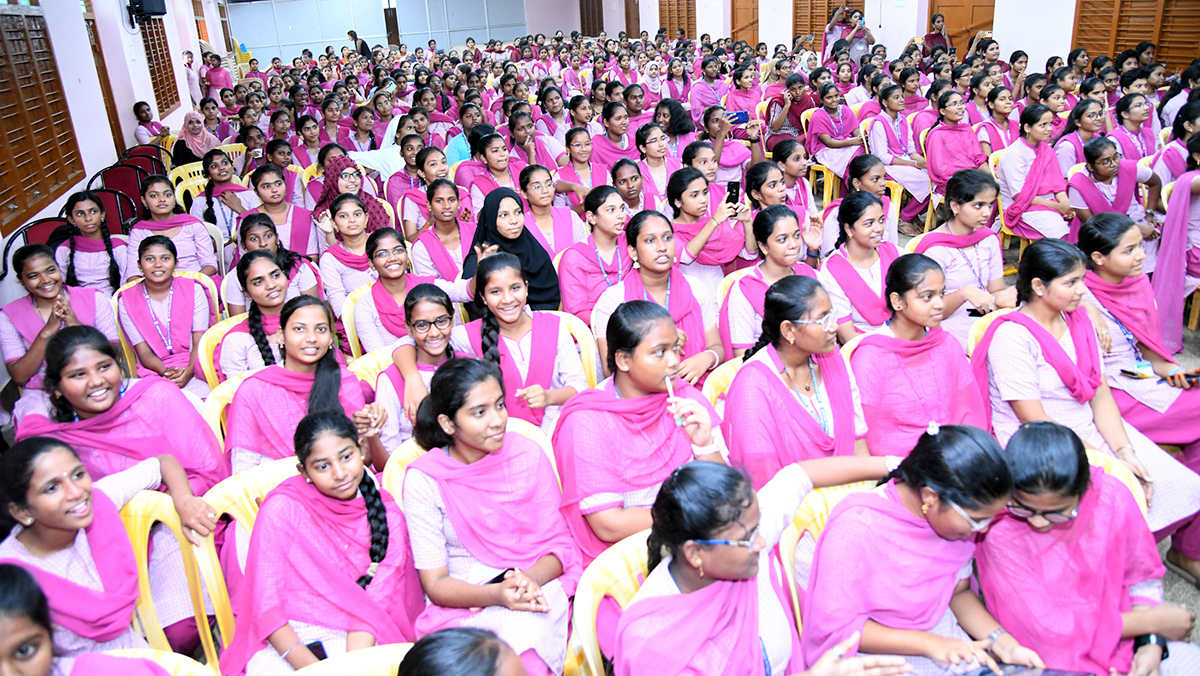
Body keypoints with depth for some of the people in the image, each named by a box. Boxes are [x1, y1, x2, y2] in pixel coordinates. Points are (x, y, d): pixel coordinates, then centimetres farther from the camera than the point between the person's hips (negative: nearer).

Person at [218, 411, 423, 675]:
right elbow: (267, 605, -8)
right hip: (286, 641, -2)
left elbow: (371, 605, -2)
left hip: (353, 643, 2)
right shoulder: (283, 507, -4)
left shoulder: (388, 514, 3)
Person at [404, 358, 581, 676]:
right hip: (463, 604, -1)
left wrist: (530, 579, -18)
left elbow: (559, 543, 4)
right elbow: (435, 583, -4)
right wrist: (496, 595, -22)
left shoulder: (527, 454, 1)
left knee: (525, 623, -32)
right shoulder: (423, 480, -4)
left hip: (539, 586, 1)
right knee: (514, 625, -32)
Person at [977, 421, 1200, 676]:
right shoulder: (997, 531, -25)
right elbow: (1047, 627, -21)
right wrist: (1152, 621, -12)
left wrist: (1151, 643, -12)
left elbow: (1144, 577, 4)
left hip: (1122, 640, 5)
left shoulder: (1112, 496, -13)